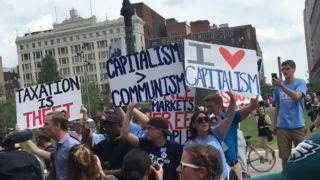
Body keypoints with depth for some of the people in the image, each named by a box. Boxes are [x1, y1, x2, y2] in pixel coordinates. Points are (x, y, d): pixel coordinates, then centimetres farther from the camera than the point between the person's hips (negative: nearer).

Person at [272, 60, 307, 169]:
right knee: (285, 157, 5)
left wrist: (281, 85, -24)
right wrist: (274, 125, 13)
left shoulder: (300, 83, 2)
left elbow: (296, 96, -19)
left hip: (298, 126, -2)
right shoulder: (278, 87, 11)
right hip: (282, 127, 3)